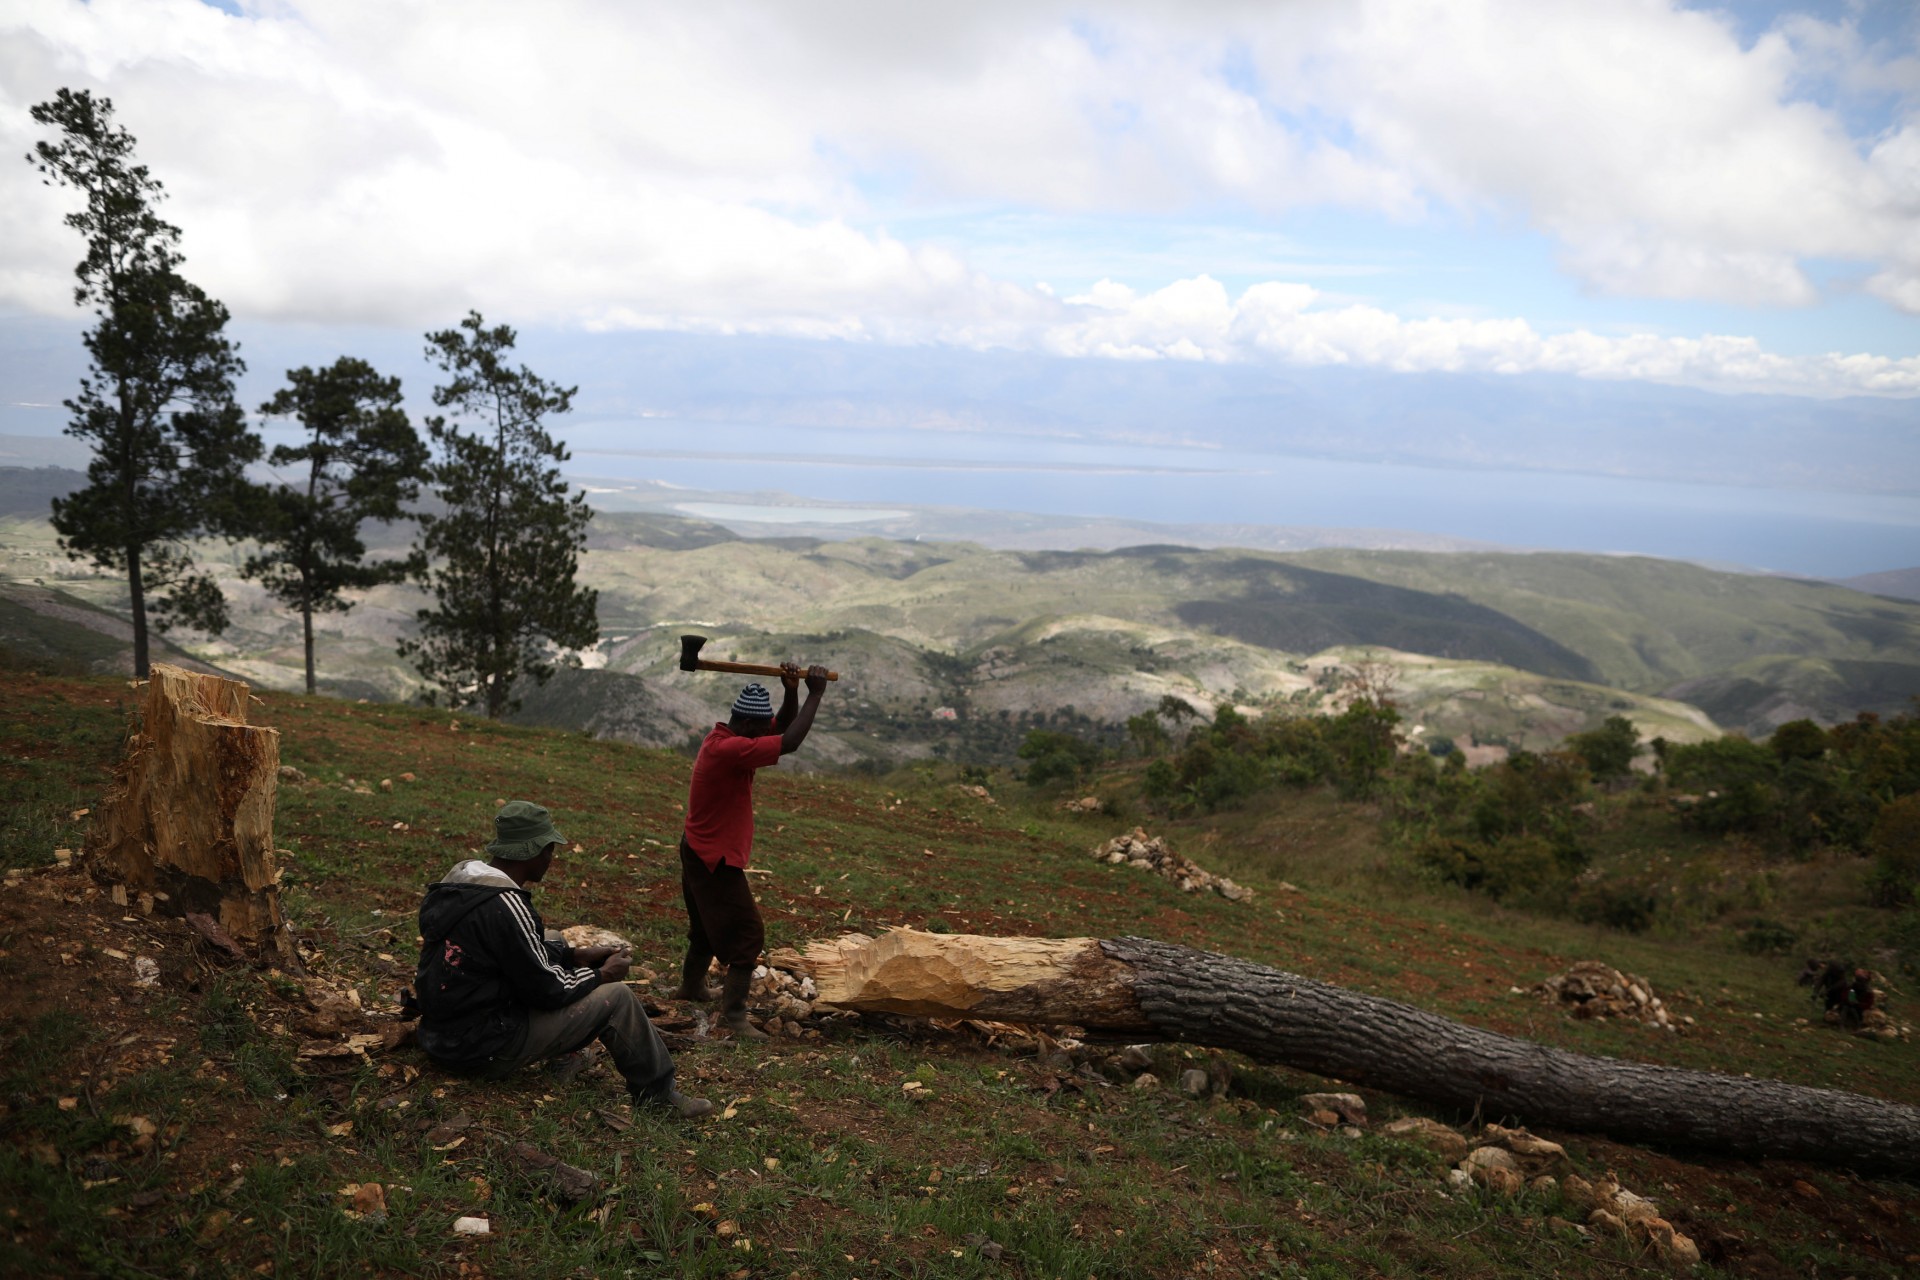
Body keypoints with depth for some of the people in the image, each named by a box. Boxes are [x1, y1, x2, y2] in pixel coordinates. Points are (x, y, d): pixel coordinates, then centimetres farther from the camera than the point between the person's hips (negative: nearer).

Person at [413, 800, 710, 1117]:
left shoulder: (461, 879, 2)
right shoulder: (504, 907, -27)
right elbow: (545, 990, -19)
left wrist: (575, 955, 12)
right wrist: (601, 975, -2)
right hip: (483, 1050, -10)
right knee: (617, 998, -5)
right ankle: (656, 1092, 11)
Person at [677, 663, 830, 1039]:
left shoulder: (725, 738, 4)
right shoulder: (728, 749, -27)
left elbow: (782, 728, 8)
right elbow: (789, 742, -33)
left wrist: (791, 692, -10)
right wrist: (815, 693, -25)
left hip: (702, 853, 11)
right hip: (716, 859, -11)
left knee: (708, 924, 27)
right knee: (748, 934, -8)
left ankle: (691, 987, 45)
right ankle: (734, 1016, -7)